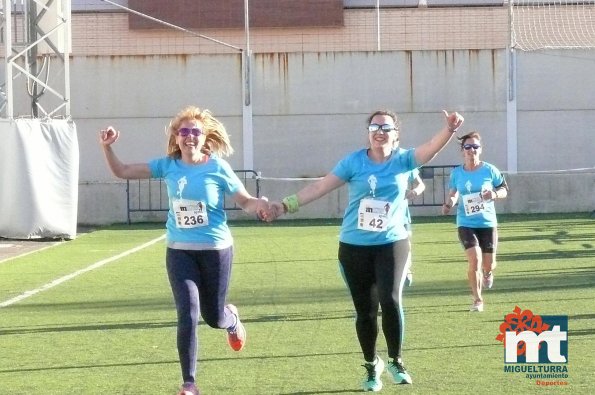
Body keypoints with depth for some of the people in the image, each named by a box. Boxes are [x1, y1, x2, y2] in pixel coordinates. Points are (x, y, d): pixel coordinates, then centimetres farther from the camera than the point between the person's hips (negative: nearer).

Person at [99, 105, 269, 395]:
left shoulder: (217, 167, -8)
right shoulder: (168, 166, 0)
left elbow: (245, 201, -3)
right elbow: (122, 172, 4)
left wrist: (260, 205, -25)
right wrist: (107, 147, -11)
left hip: (215, 250, -2)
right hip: (179, 251, 2)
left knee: (213, 317, 11)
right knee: (188, 316, -12)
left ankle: (232, 318, 52)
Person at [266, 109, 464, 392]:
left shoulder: (403, 160, -2)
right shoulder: (354, 161, -2)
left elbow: (431, 147, -18)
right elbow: (320, 187, -2)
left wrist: (450, 129, -38)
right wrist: (286, 205, -7)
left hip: (392, 243, -1)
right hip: (354, 247, 1)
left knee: (390, 300, -19)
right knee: (365, 311, 9)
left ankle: (395, 361, 2)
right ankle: (371, 365, 31)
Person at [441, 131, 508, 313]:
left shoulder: (489, 170, -6)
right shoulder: (456, 173, -3)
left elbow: (504, 190, 3)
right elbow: (453, 194, 10)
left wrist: (495, 194, -18)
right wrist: (448, 205, -11)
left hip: (487, 222, 0)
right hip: (466, 223, 0)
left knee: (488, 264, 4)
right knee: (474, 260, -16)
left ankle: (488, 273, 46)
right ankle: (477, 300, 2)